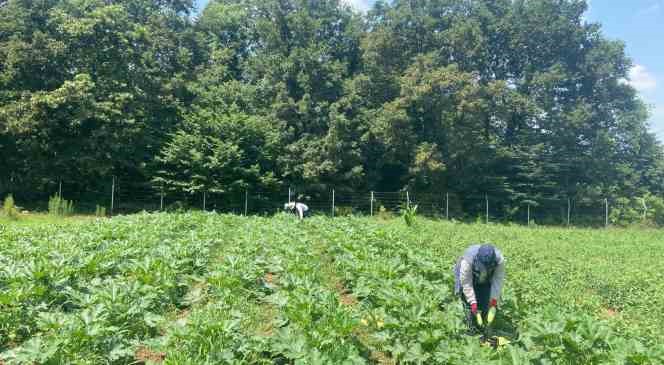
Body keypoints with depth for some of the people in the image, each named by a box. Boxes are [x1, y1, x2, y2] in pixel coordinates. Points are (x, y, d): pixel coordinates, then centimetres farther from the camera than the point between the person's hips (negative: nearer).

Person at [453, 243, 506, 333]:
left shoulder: (499, 260, -35)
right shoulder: (467, 261, -43)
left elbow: (498, 281, -26)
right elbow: (466, 284, -35)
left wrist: (494, 301, -29)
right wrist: (473, 304, -35)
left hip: (485, 281, 3)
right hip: (468, 277, -2)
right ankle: (472, 327, 4)